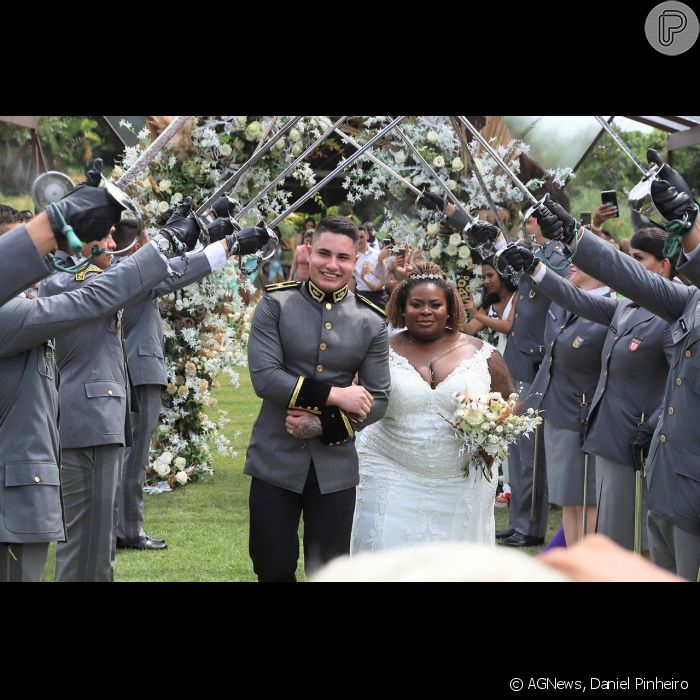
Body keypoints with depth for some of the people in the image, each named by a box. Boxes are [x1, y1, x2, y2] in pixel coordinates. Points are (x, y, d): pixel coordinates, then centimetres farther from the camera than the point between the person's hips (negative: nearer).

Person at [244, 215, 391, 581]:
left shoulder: (371, 322, 2)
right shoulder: (275, 304, -3)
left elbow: (377, 400, 1)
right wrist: (334, 395, -18)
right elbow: (264, 376, -13)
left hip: (335, 466, 1)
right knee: (273, 568, 4)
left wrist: (325, 425, -14)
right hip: (276, 461, -1)